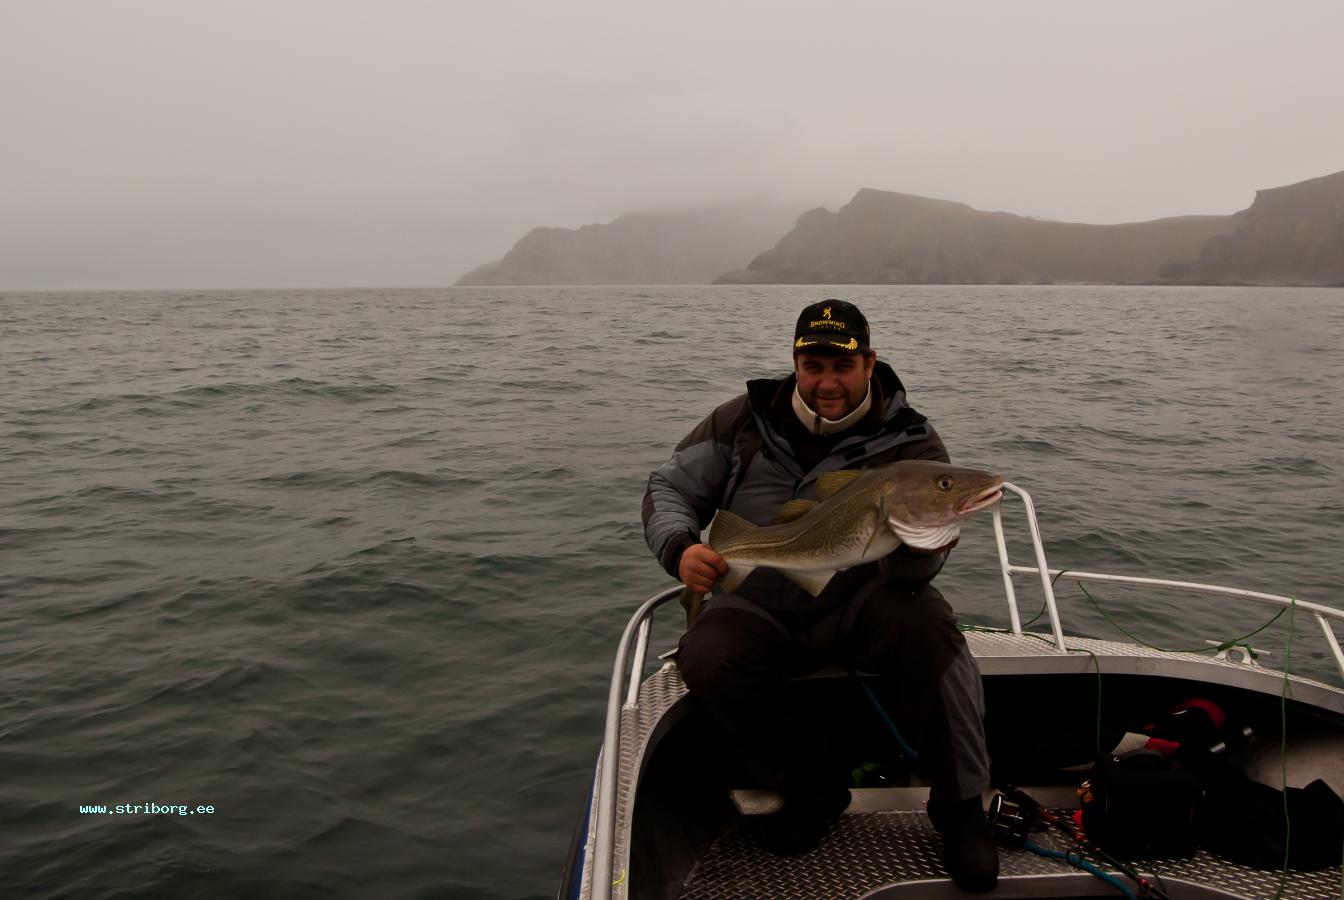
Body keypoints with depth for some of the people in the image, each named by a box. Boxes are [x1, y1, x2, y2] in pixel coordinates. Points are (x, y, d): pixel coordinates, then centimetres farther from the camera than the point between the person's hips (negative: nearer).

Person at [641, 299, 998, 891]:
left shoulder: (909, 442, -6)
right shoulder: (745, 420, -1)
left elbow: (910, 572, -14)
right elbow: (669, 486, 2)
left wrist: (919, 549, -40)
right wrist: (679, 548, -20)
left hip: (860, 604, -1)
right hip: (758, 607, 1)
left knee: (926, 623, -32)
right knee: (704, 658, -30)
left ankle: (960, 810, -11)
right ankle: (814, 785, -4)